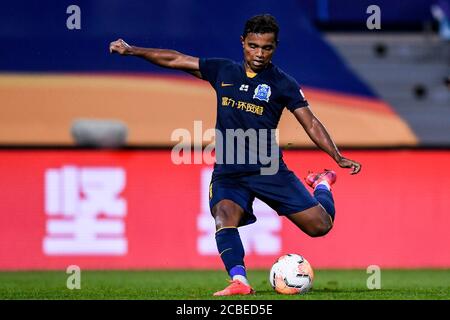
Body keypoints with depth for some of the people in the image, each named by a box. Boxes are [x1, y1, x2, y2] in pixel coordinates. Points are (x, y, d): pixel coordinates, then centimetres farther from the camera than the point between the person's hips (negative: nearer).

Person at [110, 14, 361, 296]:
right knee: (225, 217, -32)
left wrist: (338, 157, -12)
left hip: (269, 169, -1)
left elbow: (311, 123, -1)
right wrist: (133, 50, 7)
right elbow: (176, 60, 12)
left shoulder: (283, 84, 0)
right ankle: (239, 281, -40)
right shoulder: (223, 71, 7)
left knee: (321, 225, -4)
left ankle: (322, 185, 29)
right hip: (228, 172, 1)